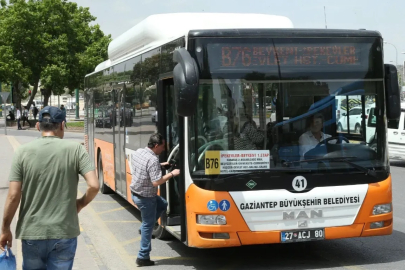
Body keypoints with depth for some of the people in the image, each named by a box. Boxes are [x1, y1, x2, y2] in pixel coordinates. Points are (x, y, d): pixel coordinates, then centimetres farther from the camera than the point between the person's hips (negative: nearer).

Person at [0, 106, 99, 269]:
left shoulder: (23, 152, -4)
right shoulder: (75, 149, -5)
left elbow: (13, 196, -6)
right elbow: (94, 186, -13)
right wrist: (81, 204, 8)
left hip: (31, 232, 1)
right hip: (64, 232, -1)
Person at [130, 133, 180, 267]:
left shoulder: (137, 152, 0)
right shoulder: (153, 160, -26)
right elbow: (156, 182, -28)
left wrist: (160, 165, 14)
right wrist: (172, 174, -18)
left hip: (135, 193, 8)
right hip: (146, 198, -8)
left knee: (163, 204, 27)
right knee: (148, 225, 5)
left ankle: (144, 228, 24)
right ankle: (143, 257, 13)